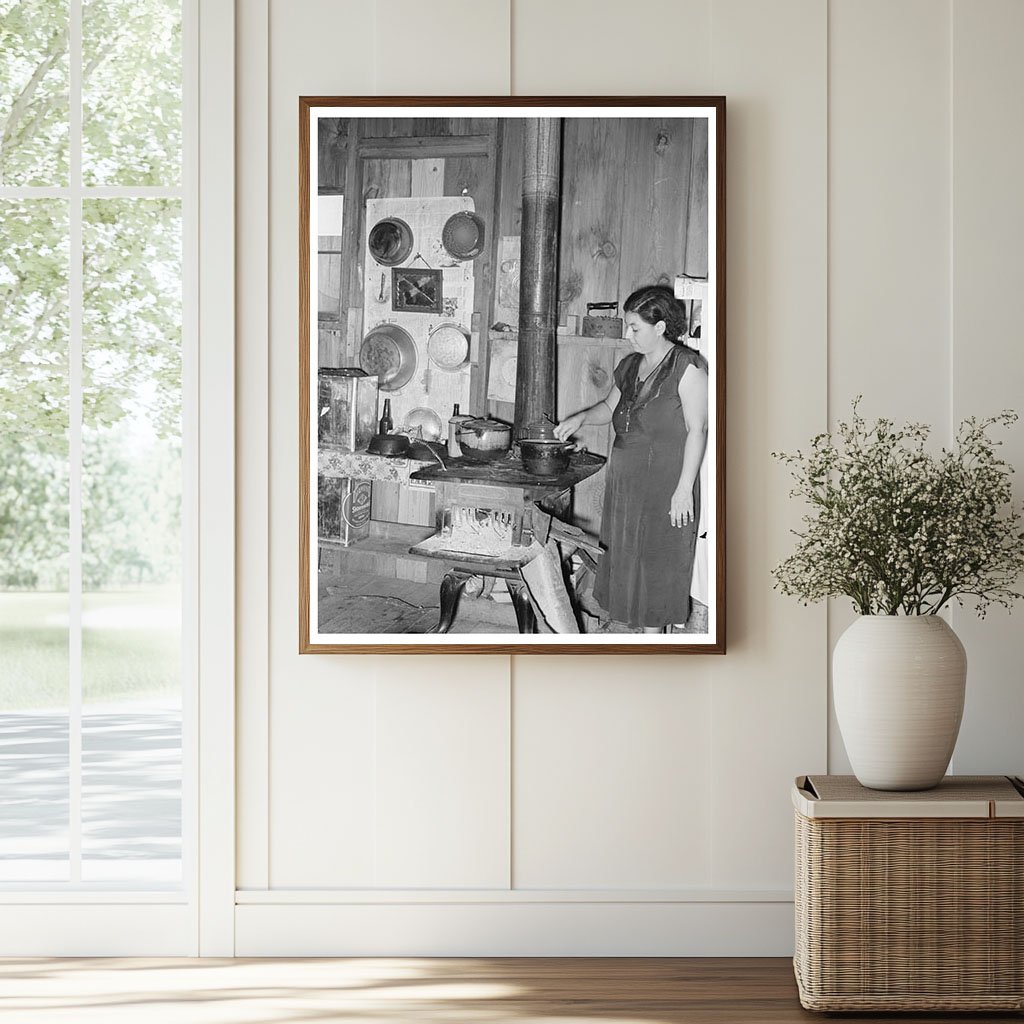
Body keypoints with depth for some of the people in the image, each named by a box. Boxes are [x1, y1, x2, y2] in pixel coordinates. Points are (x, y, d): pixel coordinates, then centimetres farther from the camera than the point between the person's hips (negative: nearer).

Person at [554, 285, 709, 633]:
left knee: (655, 566, -3)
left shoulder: (687, 368, -12)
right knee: (627, 562, 8)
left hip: (665, 486, -8)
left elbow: (697, 430, -14)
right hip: (625, 484, 8)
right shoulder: (630, 367, 12)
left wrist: (684, 488, -18)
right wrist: (581, 418, 9)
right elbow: (610, 408, 28)